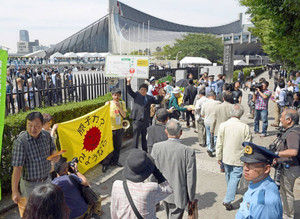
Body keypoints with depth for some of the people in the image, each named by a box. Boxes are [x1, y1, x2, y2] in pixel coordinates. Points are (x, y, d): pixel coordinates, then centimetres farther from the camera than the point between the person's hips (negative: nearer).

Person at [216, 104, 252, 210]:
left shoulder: (223, 125, -12)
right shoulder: (245, 127, -17)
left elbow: (219, 144, -6)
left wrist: (219, 157, 6)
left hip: (226, 157, 3)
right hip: (239, 158, -3)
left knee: (228, 175, 24)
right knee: (235, 177, 5)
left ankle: (231, 191, 48)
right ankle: (228, 200, 2)